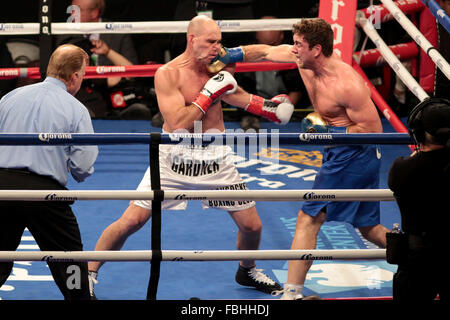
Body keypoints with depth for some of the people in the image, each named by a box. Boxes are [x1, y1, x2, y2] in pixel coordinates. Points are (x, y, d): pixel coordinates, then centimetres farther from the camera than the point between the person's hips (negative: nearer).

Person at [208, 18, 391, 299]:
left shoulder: (347, 84, -26)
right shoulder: (303, 59, -2)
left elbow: (374, 130, -22)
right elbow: (266, 52, 12)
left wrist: (328, 131, -24)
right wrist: (231, 55, 0)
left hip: (352, 157, -10)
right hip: (339, 153, 10)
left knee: (309, 219, -8)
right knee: (369, 228, 17)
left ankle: (292, 292, -4)